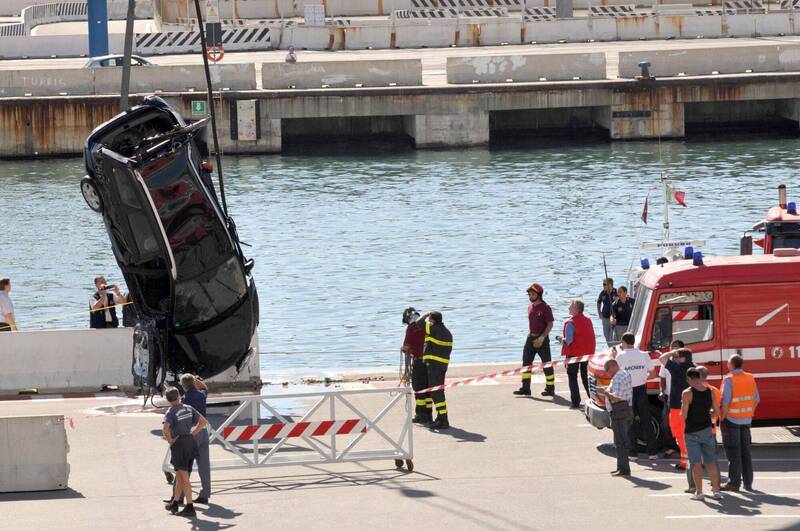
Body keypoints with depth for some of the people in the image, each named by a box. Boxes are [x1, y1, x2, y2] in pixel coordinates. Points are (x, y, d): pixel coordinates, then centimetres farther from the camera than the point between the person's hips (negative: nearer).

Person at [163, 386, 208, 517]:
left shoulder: (171, 412, -10)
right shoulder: (188, 408, 9)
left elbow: (165, 428, -27)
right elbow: (203, 421, 11)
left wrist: (170, 440, -12)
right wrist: (191, 434, 11)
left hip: (179, 444, -7)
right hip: (190, 442, 7)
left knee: (183, 477, -6)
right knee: (179, 476, 18)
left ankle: (190, 507, -10)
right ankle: (174, 503, 29)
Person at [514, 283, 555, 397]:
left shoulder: (545, 307, -11)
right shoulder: (530, 307, 11)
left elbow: (550, 324, -12)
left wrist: (542, 337, -18)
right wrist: (530, 333, 10)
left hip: (542, 339, -7)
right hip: (531, 338, 7)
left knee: (546, 364, 0)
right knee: (526, 362, 1)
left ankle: (550, 389, 8)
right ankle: (525, 388, 3)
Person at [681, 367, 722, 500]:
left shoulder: (687, 393, -14)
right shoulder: (710, 391, 0)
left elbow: (683, 416, -16)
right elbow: (716, 412, 6)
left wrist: (683, 407, 5)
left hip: (692, 432, -4)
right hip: (707, 429, 4)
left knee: (696, 463, 1)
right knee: (710, 462, 8)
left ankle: (699, 492, 3)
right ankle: (716, 490, 5)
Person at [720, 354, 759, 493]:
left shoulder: (729, 380, -16)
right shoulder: (750, 378, 3)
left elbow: (725, 403, -21)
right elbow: (756, 400, 8)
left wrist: (722, 417, -11)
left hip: (731, 419, -6)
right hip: (746, 419, 6)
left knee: (733, 453, 0)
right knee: (745, 451, 13)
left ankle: (734, 483, 1)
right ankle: (748, 483, 15)